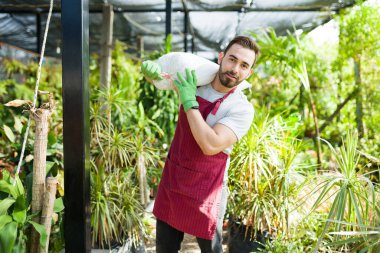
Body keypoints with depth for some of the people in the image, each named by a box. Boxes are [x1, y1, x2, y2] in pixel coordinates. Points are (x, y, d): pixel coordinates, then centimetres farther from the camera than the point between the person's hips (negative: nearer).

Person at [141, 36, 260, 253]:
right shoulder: (194, 81, -4)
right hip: (172, 181, 4)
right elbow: (164, 76, 13)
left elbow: (211, 145, -29)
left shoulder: (242, 109, -18)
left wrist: (189, 102, -23)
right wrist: (151, 71, -11)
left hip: (205, 191, -4)